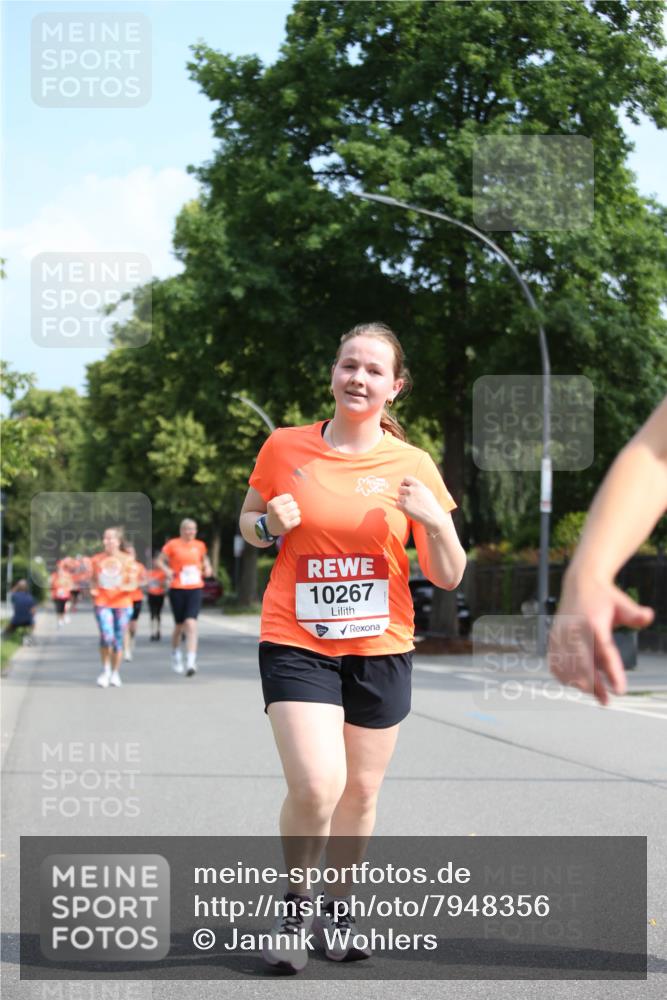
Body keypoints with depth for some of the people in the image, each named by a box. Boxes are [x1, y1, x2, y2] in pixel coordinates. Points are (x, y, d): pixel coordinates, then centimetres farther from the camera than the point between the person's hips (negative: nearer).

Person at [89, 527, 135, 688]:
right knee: (106, 637, -18)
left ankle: (115, 674, 20)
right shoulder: (97, 559, 6)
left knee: (118, 640, 5)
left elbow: (133, 584, 3)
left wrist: (124, 587, -19)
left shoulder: (127, 560, 2)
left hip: (122, 603, 0)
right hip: (102, 603, 0)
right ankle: (105, 670, 2)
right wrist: (93, 589, -5)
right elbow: (93, 579, 16)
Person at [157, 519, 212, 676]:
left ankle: (191, 662, -19)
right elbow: (160, 561, 4)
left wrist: (207, 568, 7)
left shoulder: (200, 545, 8)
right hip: (177, 589, -1)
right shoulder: (172, 545, -2)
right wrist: (167, 570, -14)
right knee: (179, 625, 9)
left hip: (195, 589, 1)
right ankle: (175, 655, 35)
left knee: (191, 624, -14)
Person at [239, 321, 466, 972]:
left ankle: (336, 910, 32)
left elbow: (447, 578, 0)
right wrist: (270, 524, -8)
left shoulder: (412, 466, -1)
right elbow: (247, 522, 15)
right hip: (296, 642, -2)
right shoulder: (285, 447, -1)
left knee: (359, 793, 9)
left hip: (380, 648, 2)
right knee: (316, 786, -17)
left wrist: (436, 521, -19)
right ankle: (295, 904, 10)